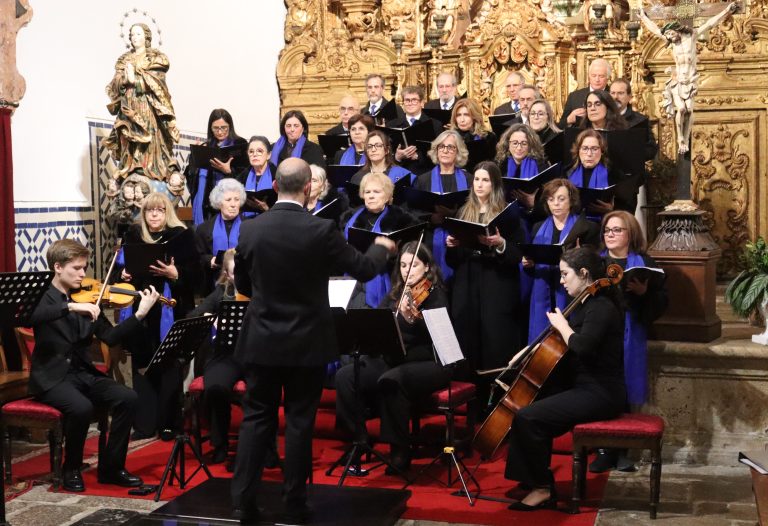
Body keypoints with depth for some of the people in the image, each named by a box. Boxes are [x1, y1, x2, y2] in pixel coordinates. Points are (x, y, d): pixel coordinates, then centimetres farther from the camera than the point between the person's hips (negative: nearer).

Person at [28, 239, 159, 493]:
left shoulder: (86, 299, 9)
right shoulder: (41, 297, -5)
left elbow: (110, 337, 2)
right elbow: (27, 317, -30)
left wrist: (140, 314, -10)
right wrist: (70, 306, -38)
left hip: (83, 373, 5)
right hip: (51, 376, -5)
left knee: (128, 398, -18)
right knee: (81, 407, -33)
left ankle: (111, 467, -4)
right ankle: (71, 469, -7)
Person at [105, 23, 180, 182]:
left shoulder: (156, 58, 6)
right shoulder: (124, 59, 18)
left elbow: (156, 83, -6)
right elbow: (115, 84, 8)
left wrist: (135, 79, -15)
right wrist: (124, 80, -13)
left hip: (149, 108, -4)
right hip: (129, 109, 4)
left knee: (151, 144, -12)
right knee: (129, 144, -3)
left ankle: (153, 174, -13)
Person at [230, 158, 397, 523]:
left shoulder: (250, 230, -5)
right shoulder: (321, 230, -15)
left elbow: (242, 284, 8)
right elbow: (364, 269, -4)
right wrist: (382, 247, 17)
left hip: (262, 341, 2)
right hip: (307, 342, -2)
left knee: (256, 418, 11)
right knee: (299, 421, 7)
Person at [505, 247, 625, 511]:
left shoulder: (601, 308, -17)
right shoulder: (586, 304, 13)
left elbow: (581, 347, -33)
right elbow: (562, 348, 22)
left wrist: (561, 324, -16)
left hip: (600, 394, -10)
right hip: (581, 385, 10)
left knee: (527, 418, -19)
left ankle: (543, 489, -5)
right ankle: (531, 478, 13)